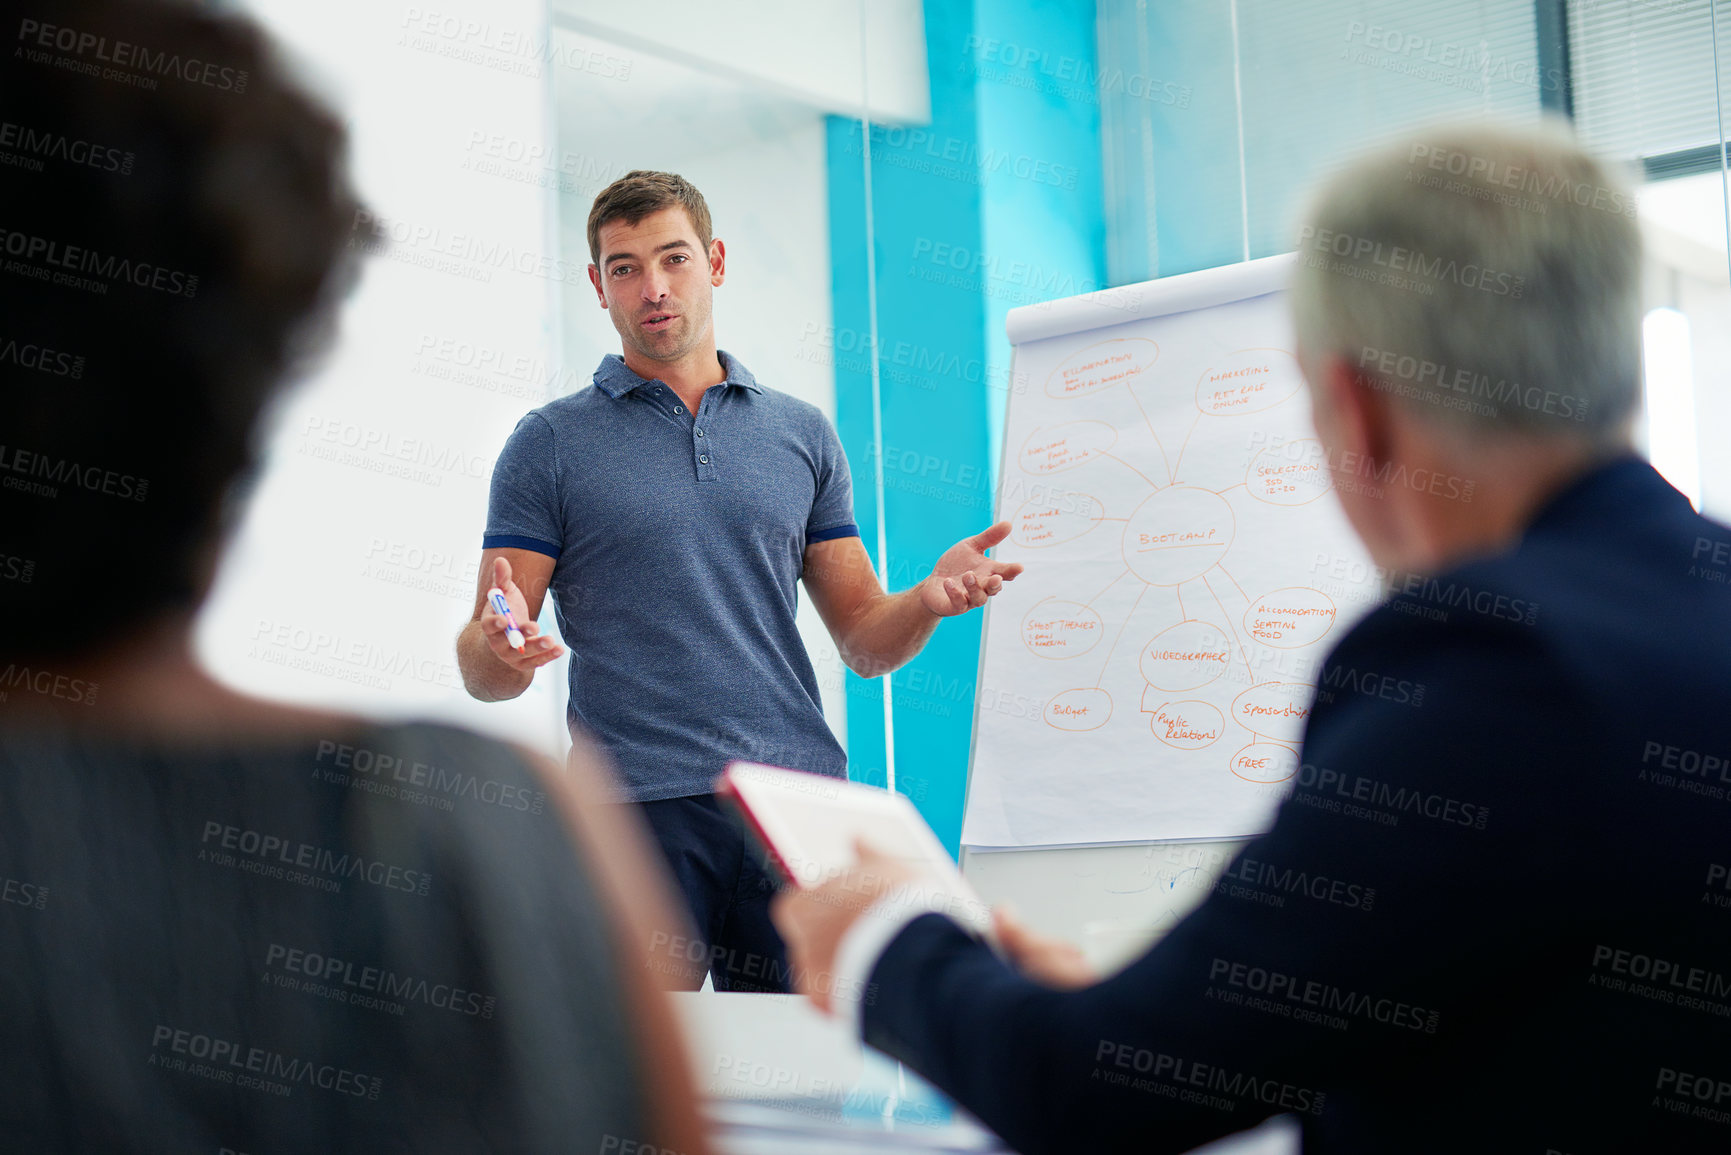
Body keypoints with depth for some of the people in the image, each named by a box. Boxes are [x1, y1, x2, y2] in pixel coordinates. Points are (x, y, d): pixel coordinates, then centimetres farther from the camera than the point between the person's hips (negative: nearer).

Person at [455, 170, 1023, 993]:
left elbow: (863, 642, 14)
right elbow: (482, 673, 2)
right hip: (637, 805, -2)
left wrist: (928, 600, -7)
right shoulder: (550, 444, 6)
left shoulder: (803, 434, 14)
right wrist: (502, 647, -21)